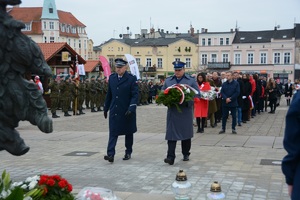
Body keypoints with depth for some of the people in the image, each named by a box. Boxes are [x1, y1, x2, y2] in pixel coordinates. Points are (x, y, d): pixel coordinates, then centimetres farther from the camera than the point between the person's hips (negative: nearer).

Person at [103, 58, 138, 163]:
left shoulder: (132, 79, -7)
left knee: (128, 133, 11)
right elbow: (109, 94, 14)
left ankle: (128, 152, 26)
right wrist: (106, 108, 15)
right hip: (114, 111, 3)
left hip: (127, 112, -3)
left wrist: (131, 108, -22)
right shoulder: (111, 78, 7)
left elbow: (135, 95, -12)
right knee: (113, 133, -5)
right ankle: (110, 154, -10)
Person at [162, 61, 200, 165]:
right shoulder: (168, 81, 11)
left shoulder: (191, 80, 4)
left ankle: (186, 154, 25)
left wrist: (187, 99, -16)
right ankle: (170, 157, -7)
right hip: (172, 111, 1)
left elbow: (197, 94, 1)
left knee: (186, 133, 9)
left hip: (186, 112, -1)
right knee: (171, 133, -6)